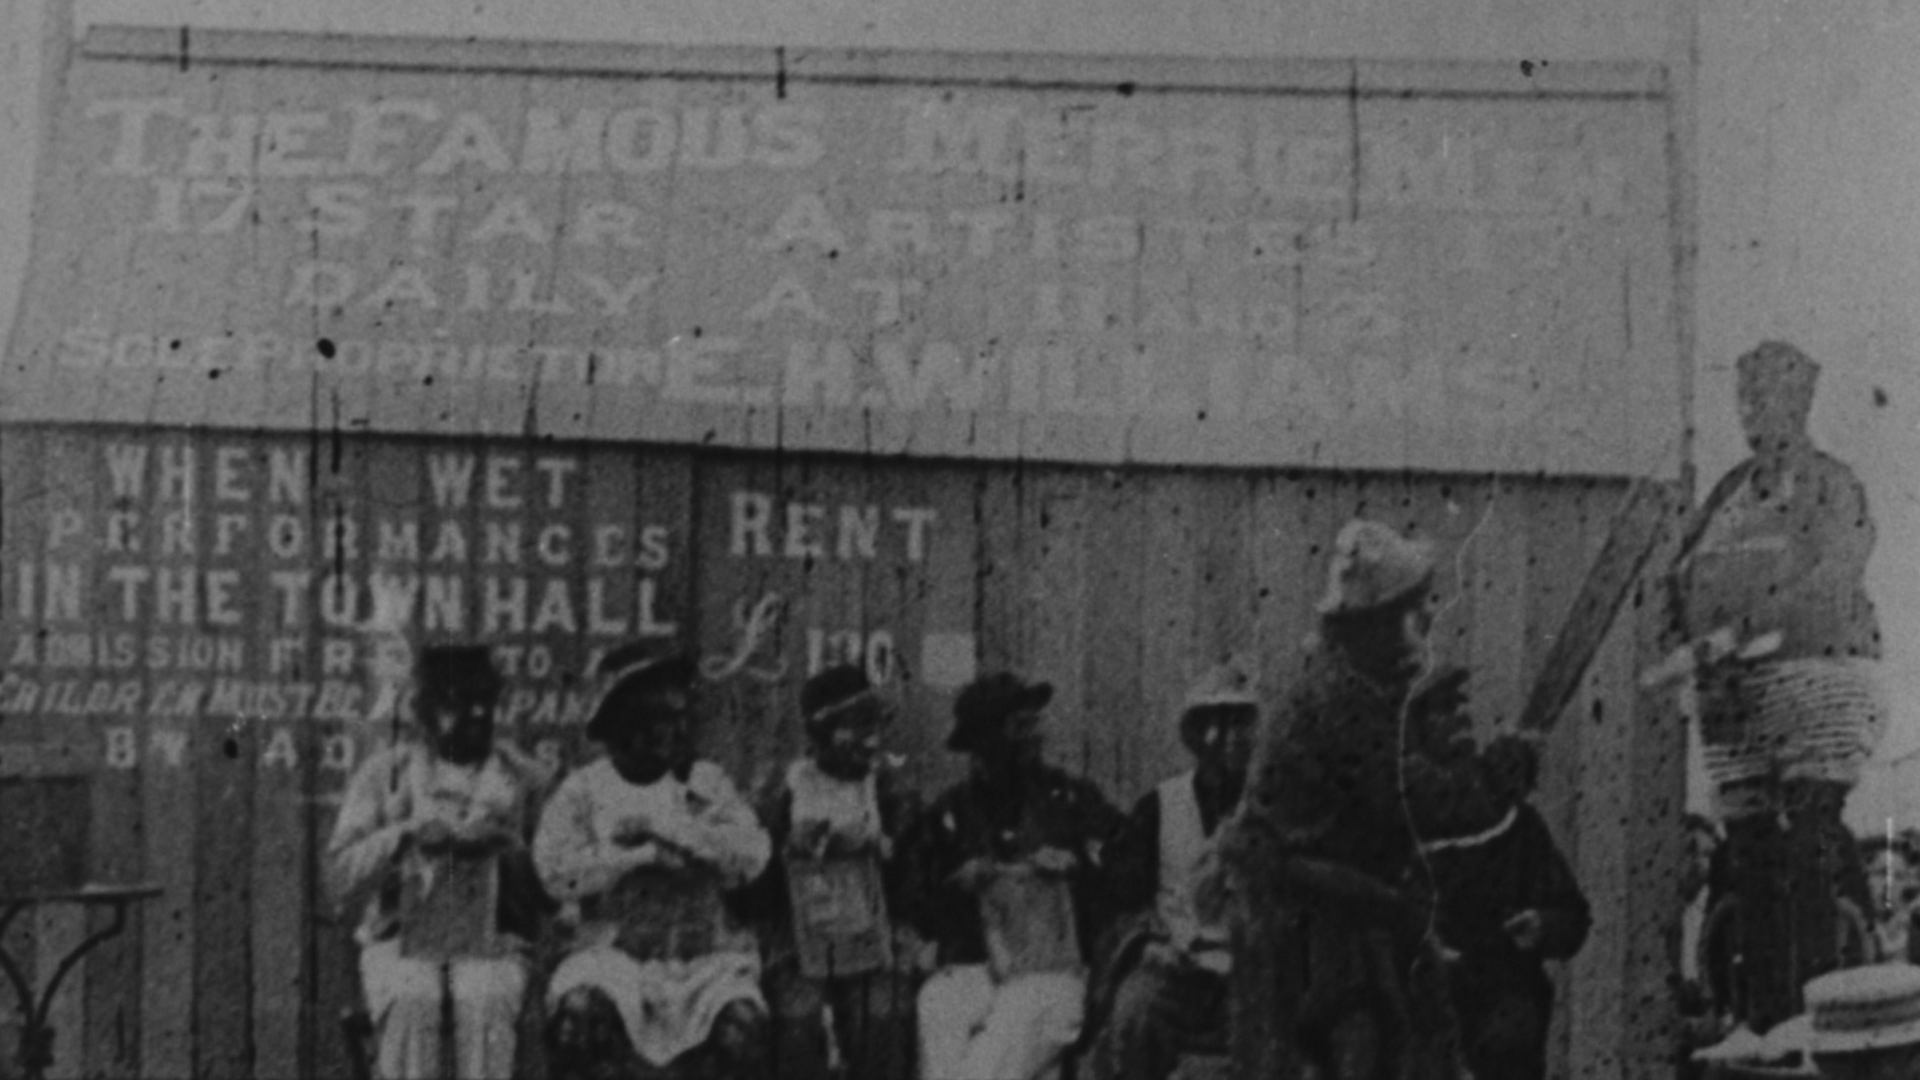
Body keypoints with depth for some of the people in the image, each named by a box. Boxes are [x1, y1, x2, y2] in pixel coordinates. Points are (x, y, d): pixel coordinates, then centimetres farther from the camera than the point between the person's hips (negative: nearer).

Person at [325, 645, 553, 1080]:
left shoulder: (525, 779, 9)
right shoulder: (383, 772, 9)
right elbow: (341, 877, 2)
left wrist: (506, 848, -13)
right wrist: (405, 835, -12)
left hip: (491, 940, 0)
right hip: (401, 934, 0)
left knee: (485, 999, -33)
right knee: (412, 999, -33)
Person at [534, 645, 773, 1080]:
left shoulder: (706, 781, 11)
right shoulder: (582, 790, 6)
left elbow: (752, 854, -3)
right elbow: (556, 869, -9)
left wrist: (663, 826, -8)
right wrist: (645, 854, -12)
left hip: (705, 957, 1)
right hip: (615, 951, -1)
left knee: (741, 1028, -27)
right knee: (578, 1013, -31)